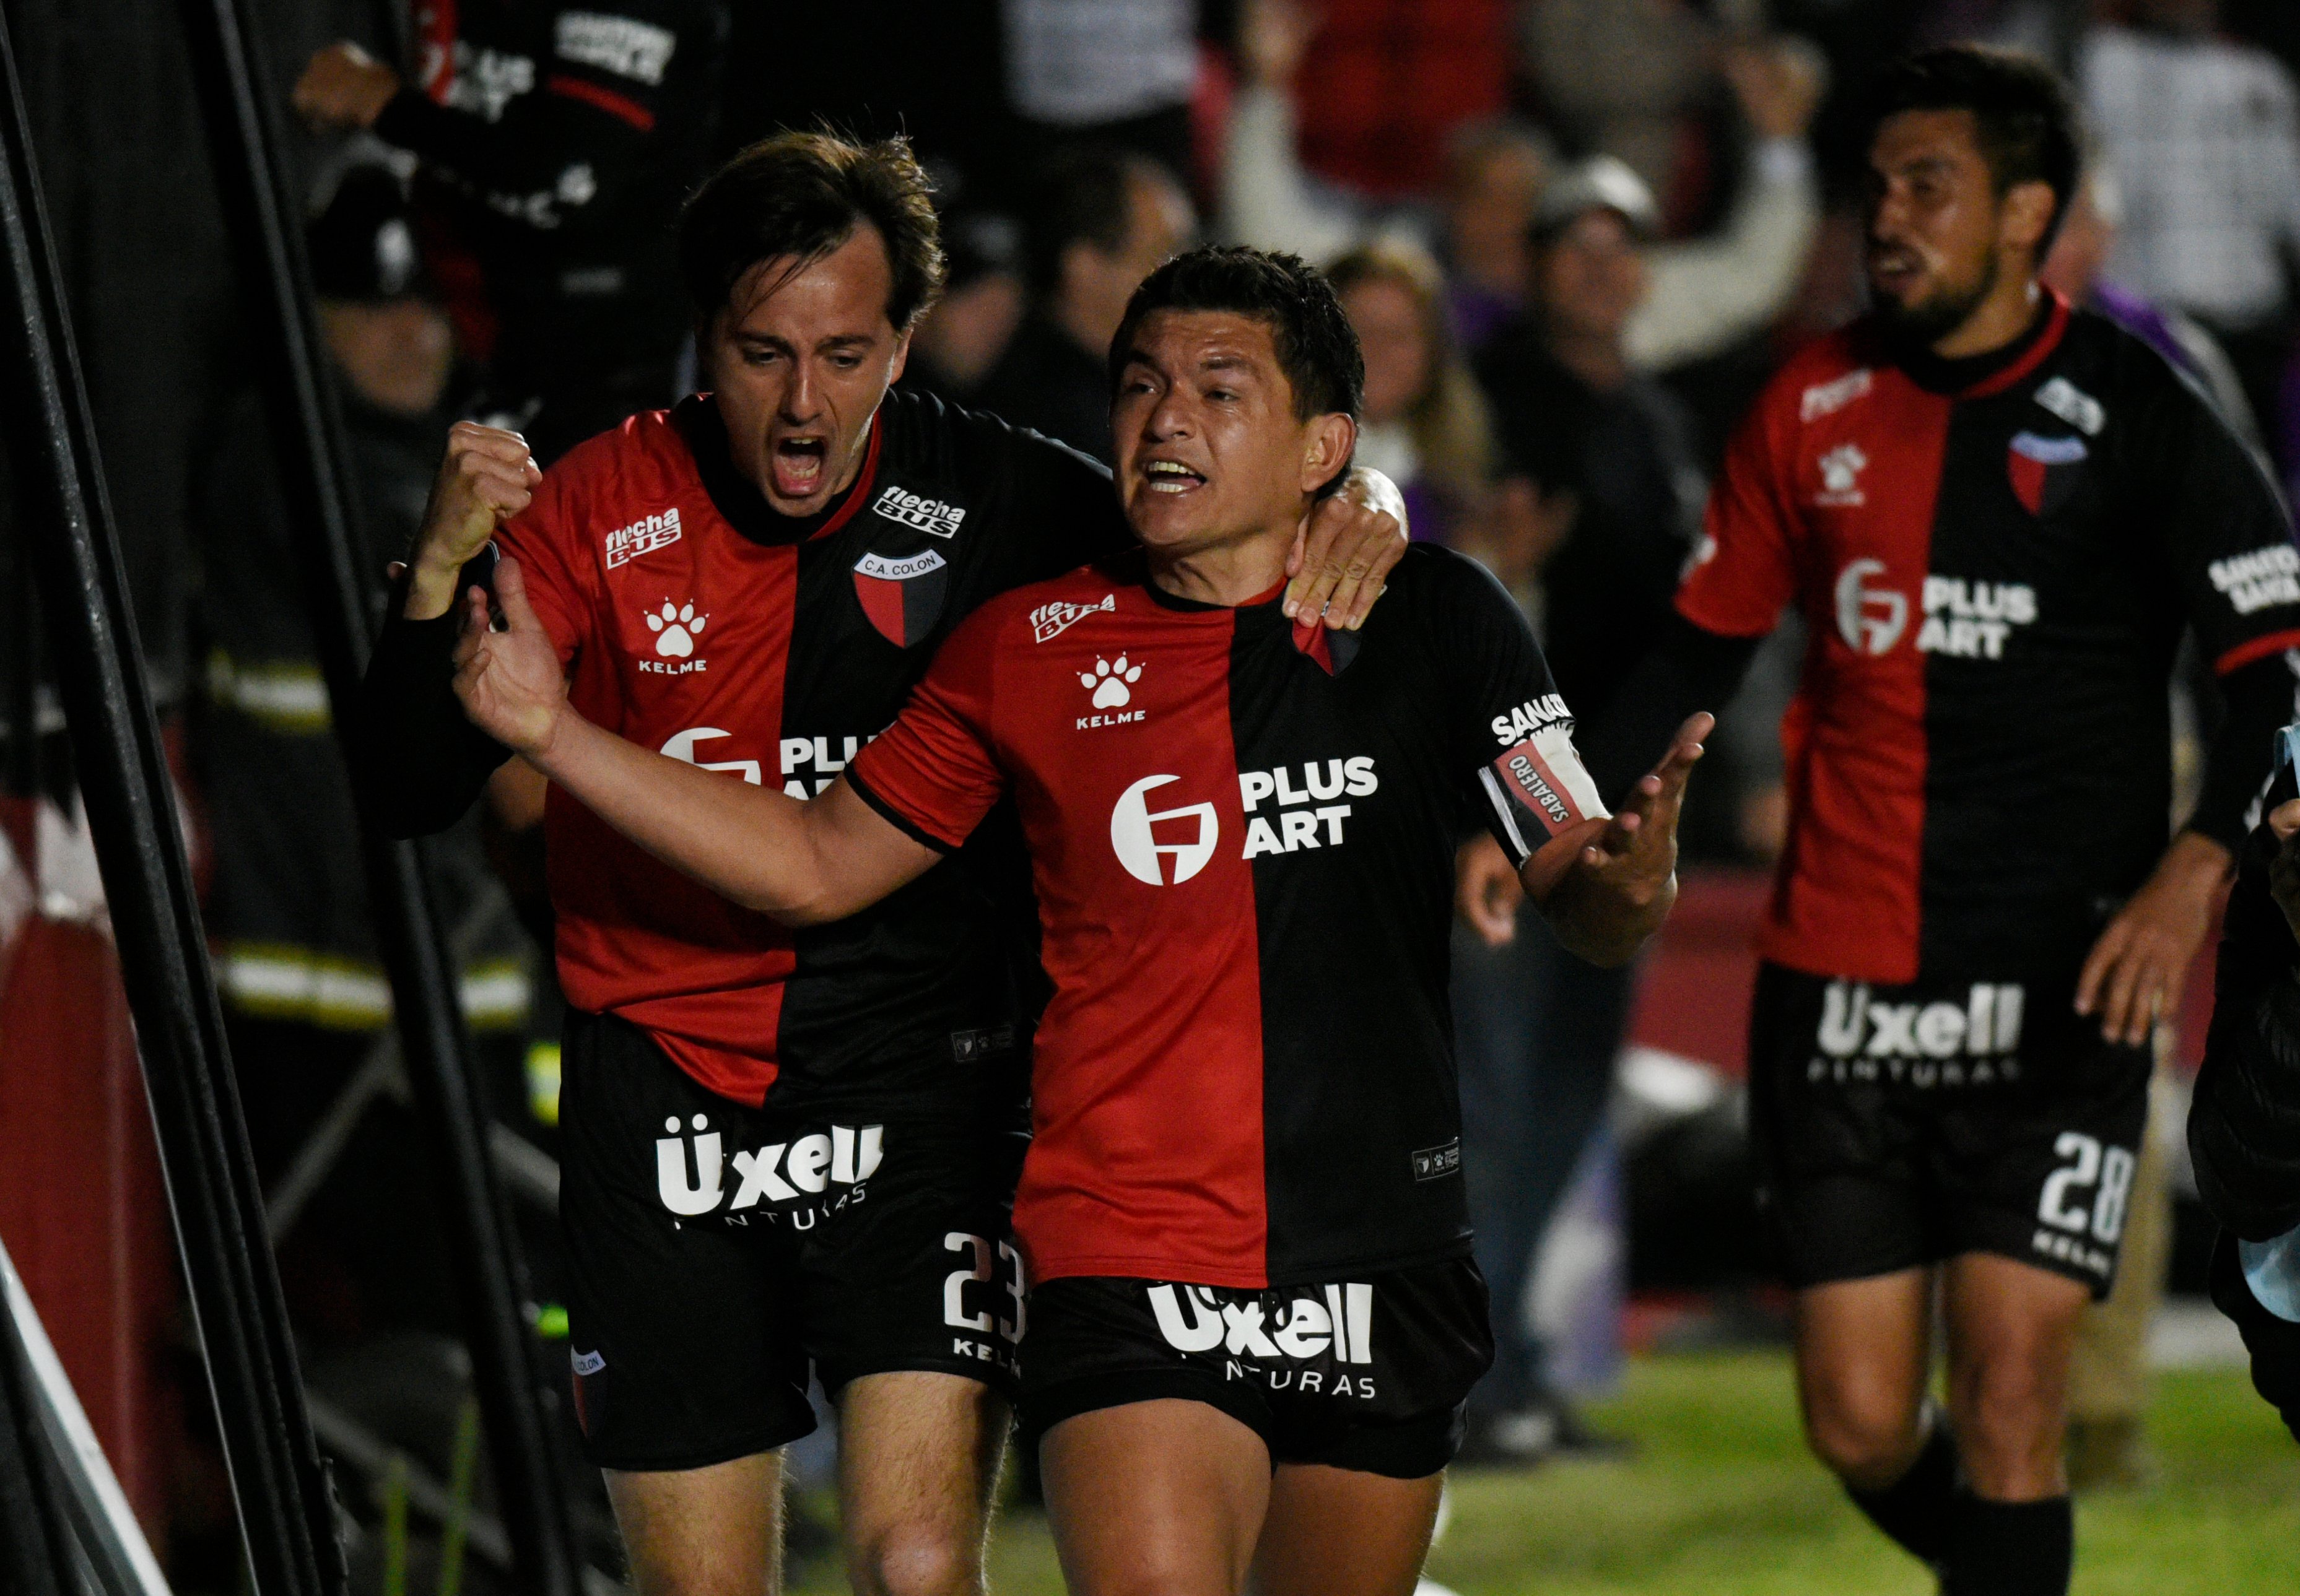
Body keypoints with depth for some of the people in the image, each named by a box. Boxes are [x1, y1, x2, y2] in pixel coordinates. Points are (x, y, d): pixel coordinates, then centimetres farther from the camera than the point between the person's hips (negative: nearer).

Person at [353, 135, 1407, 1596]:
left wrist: (1356, 513, -15)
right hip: (667, 1099, 1)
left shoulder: (986, 498, -4)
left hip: (919, 1089, -1)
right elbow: (413, 795, -8)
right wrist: (440, 582, -26)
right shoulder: (600, 513, -3)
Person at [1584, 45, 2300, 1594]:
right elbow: (1705, 643, 20)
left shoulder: (2136, 414, -3)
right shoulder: (1817, 406, 8)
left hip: (2057, 986, -3)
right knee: (1861, 1426, 1)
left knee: (2007, 1406, -10)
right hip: (1838, 984, 4)